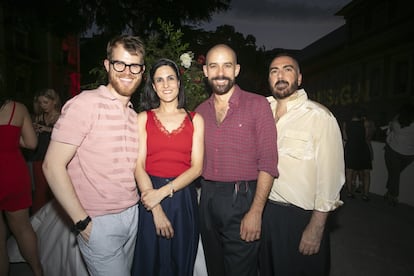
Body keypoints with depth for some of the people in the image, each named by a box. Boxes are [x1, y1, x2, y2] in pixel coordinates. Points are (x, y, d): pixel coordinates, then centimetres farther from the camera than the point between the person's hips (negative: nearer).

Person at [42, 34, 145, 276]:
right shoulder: (85, 104, -14)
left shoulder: (134, 115, 9)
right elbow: (52, 166, -16)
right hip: (99, 222, -7)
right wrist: (82, 221, -14)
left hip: (133, 215, 7)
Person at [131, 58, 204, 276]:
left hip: (184, 198, 1)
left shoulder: (195, 119, 3)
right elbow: (139, 166, -6)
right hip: (150, 197, 0)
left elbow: (196, 167, -4)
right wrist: (157, 209, -14)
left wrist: (163, 192, -15)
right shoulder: (143, 118, 2)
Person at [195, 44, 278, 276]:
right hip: (207, 198, 5)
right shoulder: (201, 111, 8)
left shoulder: (257, 104, -7)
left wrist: (256, 212, -16)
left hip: (242, 199, -4)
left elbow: (268, 162, -12)